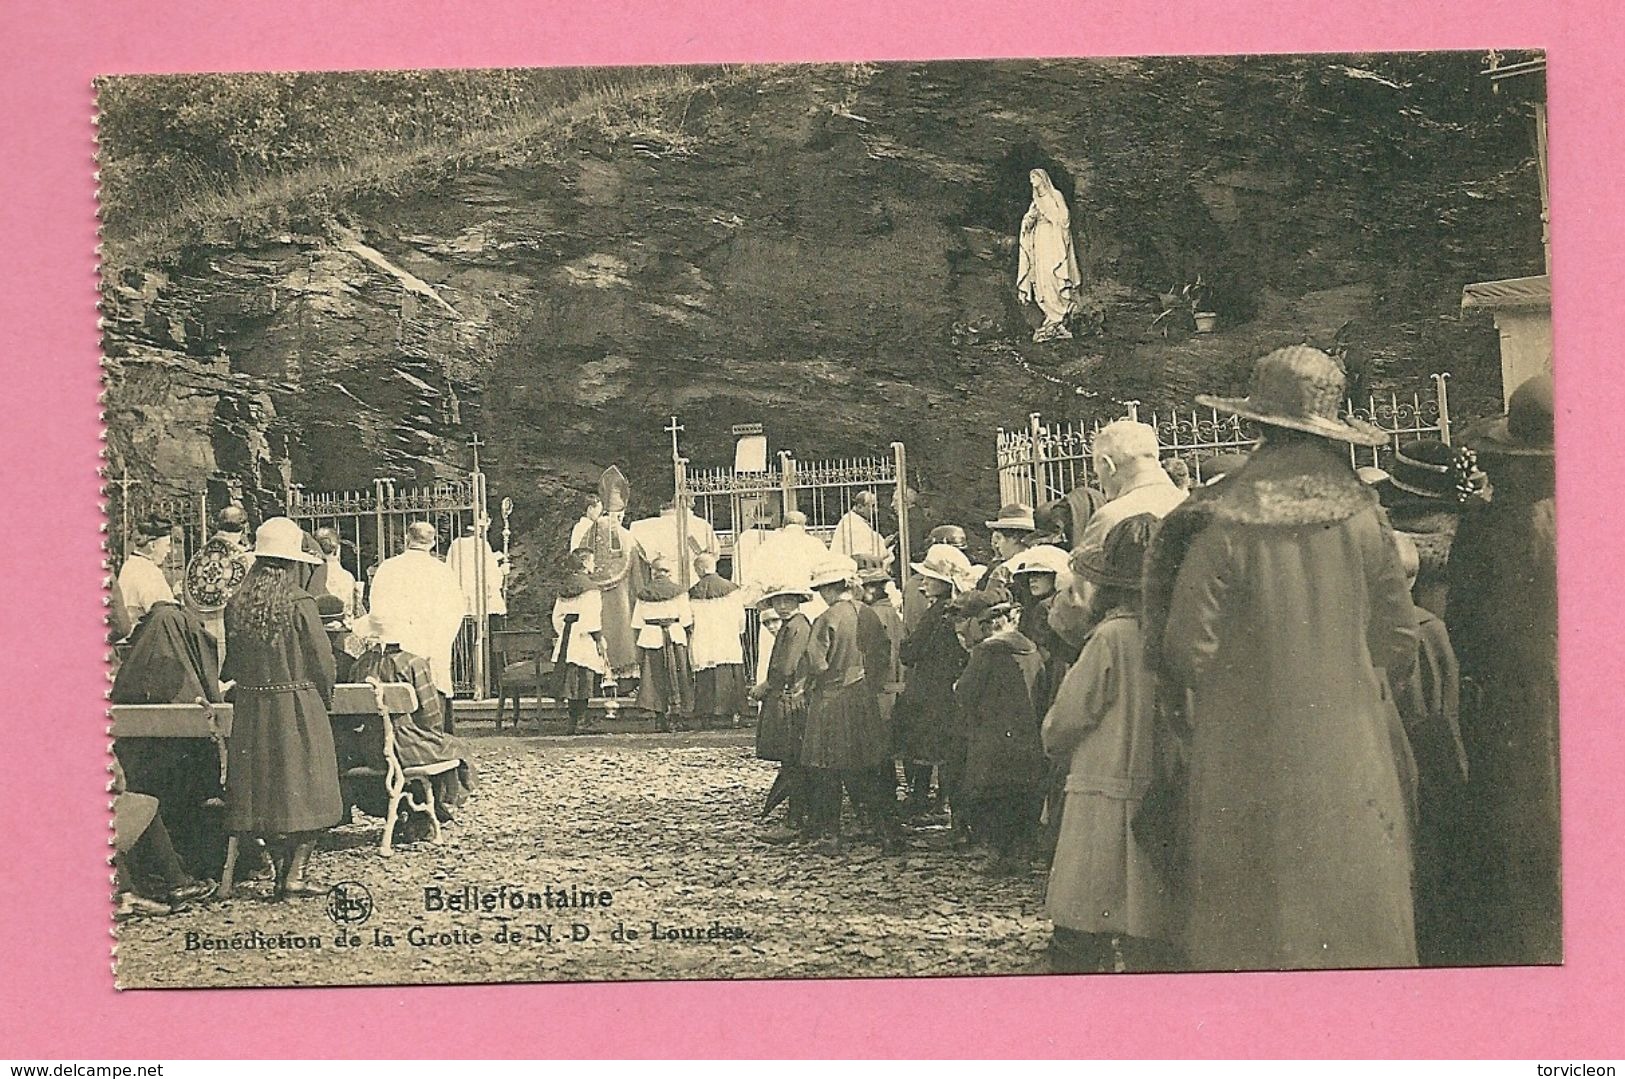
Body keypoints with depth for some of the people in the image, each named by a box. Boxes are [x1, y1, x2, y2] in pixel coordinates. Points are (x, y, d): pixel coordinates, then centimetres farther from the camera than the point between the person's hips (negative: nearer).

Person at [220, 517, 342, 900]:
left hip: (251, 709, 5)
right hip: (299, 708, -4)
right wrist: (324, 693, 7)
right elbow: (322, 660, -10)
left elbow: (231, 664, 8)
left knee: (265, 790, 12)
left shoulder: (237, 604, 1)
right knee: (306, 790, 5)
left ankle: (280, 869, 16)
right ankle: (297, 872, 1)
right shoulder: (300, 604, -14)